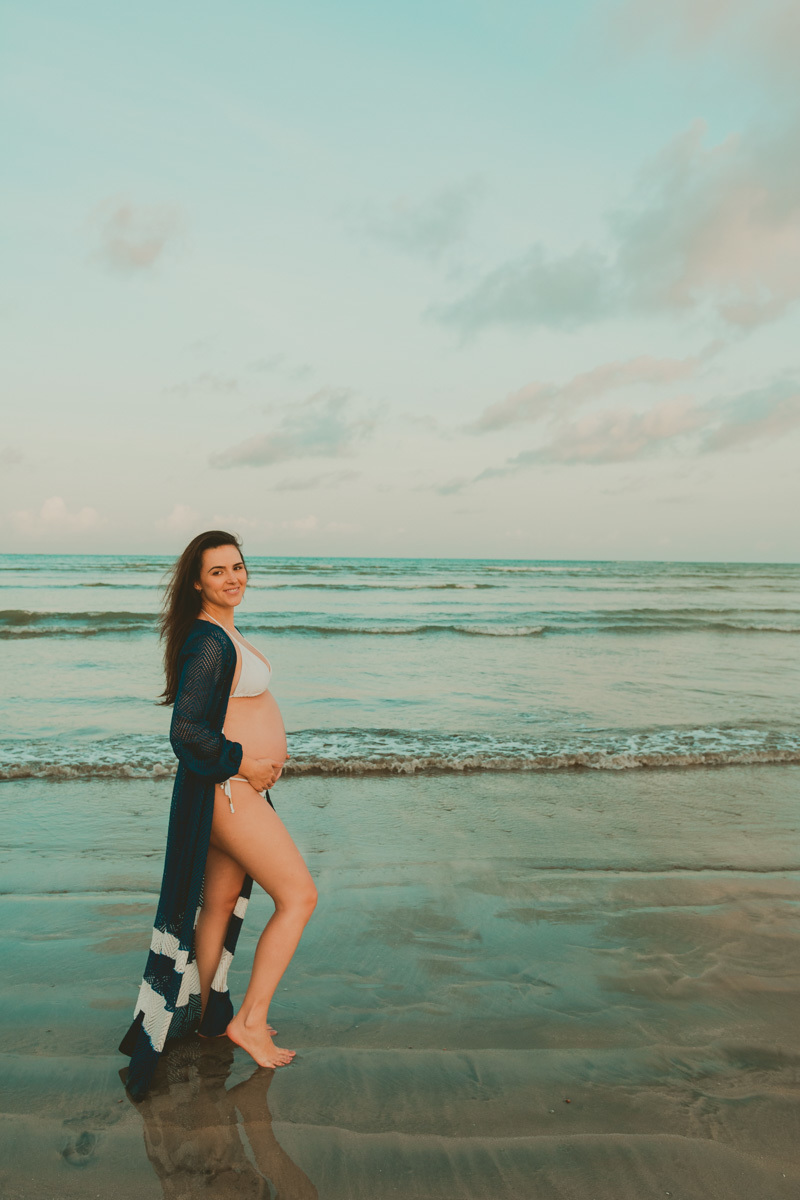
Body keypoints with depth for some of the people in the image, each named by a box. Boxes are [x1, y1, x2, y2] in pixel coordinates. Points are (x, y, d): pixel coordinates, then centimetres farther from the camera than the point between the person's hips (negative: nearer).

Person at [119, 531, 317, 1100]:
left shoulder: (221, 633, 12)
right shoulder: (209, 641, -20)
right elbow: (187, 731, -27)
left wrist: (266, 750, 11)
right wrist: (246, 764, -17)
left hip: (238, 785, 10)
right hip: (227, 791, -10)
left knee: (220, 903, 20)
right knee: (300, 895, -2)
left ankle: (208, 1012, 35)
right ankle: (251, 1021, 8)